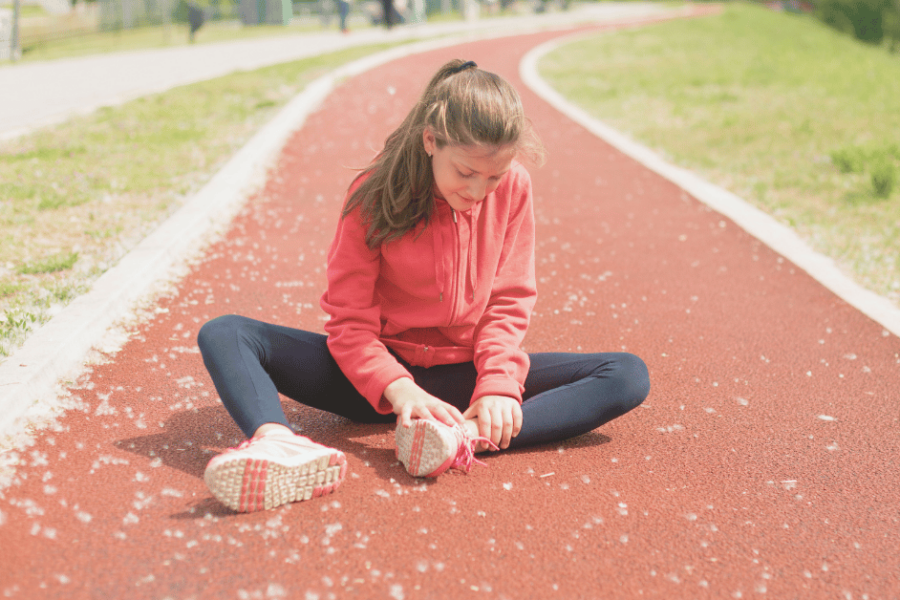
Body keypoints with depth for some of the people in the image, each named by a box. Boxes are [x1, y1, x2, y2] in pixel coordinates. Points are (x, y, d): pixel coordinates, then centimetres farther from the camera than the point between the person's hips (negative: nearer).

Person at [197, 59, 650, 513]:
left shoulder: (513, 189, -5)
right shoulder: (375, 195, -12)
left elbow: (509, 303, -2)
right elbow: (350, 320, -13)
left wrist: (498, 385, -20)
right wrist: (396, 387, -32)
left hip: (465, 374, 2)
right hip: (383, 377, -1)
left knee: (628, 376, -21)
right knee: (223, 334, -21)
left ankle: (467, 438, -42)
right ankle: (278, 443, -53)